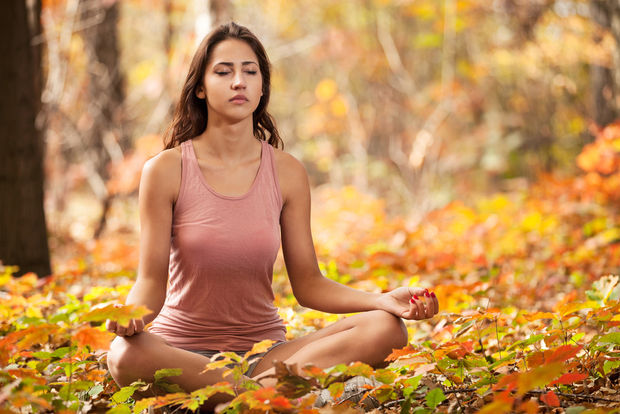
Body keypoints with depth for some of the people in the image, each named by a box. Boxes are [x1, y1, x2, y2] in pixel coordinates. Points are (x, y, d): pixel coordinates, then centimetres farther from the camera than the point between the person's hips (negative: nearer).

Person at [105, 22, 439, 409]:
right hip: (183, 351, -2)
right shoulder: (166, 171, -5)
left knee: (386, 329, -20)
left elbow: (307, 282, 4)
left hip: (265, 349, 3)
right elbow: (152, 280, -8)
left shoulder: (287, 173, 2)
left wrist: (383, 300, -13)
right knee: (126, 356, -39)